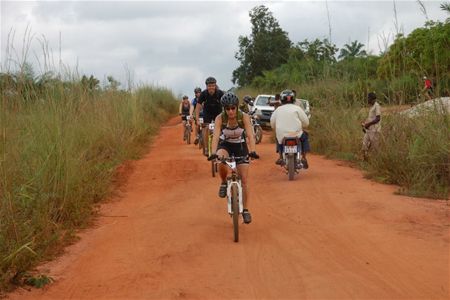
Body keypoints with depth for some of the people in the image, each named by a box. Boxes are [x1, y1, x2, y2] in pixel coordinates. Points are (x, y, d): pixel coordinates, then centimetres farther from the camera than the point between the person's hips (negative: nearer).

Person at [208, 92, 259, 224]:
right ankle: (223, 183, -6)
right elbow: (216, 136, -33)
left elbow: (250, 135, -31)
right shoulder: (220, 118, -24)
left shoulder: (244, 117, -24)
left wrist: (252, 151, -47)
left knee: (244, 179, -4)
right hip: (225, 144, 0)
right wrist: (214, 153, -49)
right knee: (221, 162, -36)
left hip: (240, 145, 0)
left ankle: (245, 210, 7)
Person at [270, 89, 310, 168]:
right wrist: (301, 126, 22)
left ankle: (280, 157, 28)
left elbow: (272, 124, 11)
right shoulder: (297, 108, -1)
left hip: (282, 135, 2)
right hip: (296, 134, -2)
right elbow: (306, 122, 0)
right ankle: (303, 158, 18)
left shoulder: (278, 110, 6)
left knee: (278, 138, 35)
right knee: (305, 137, 27)